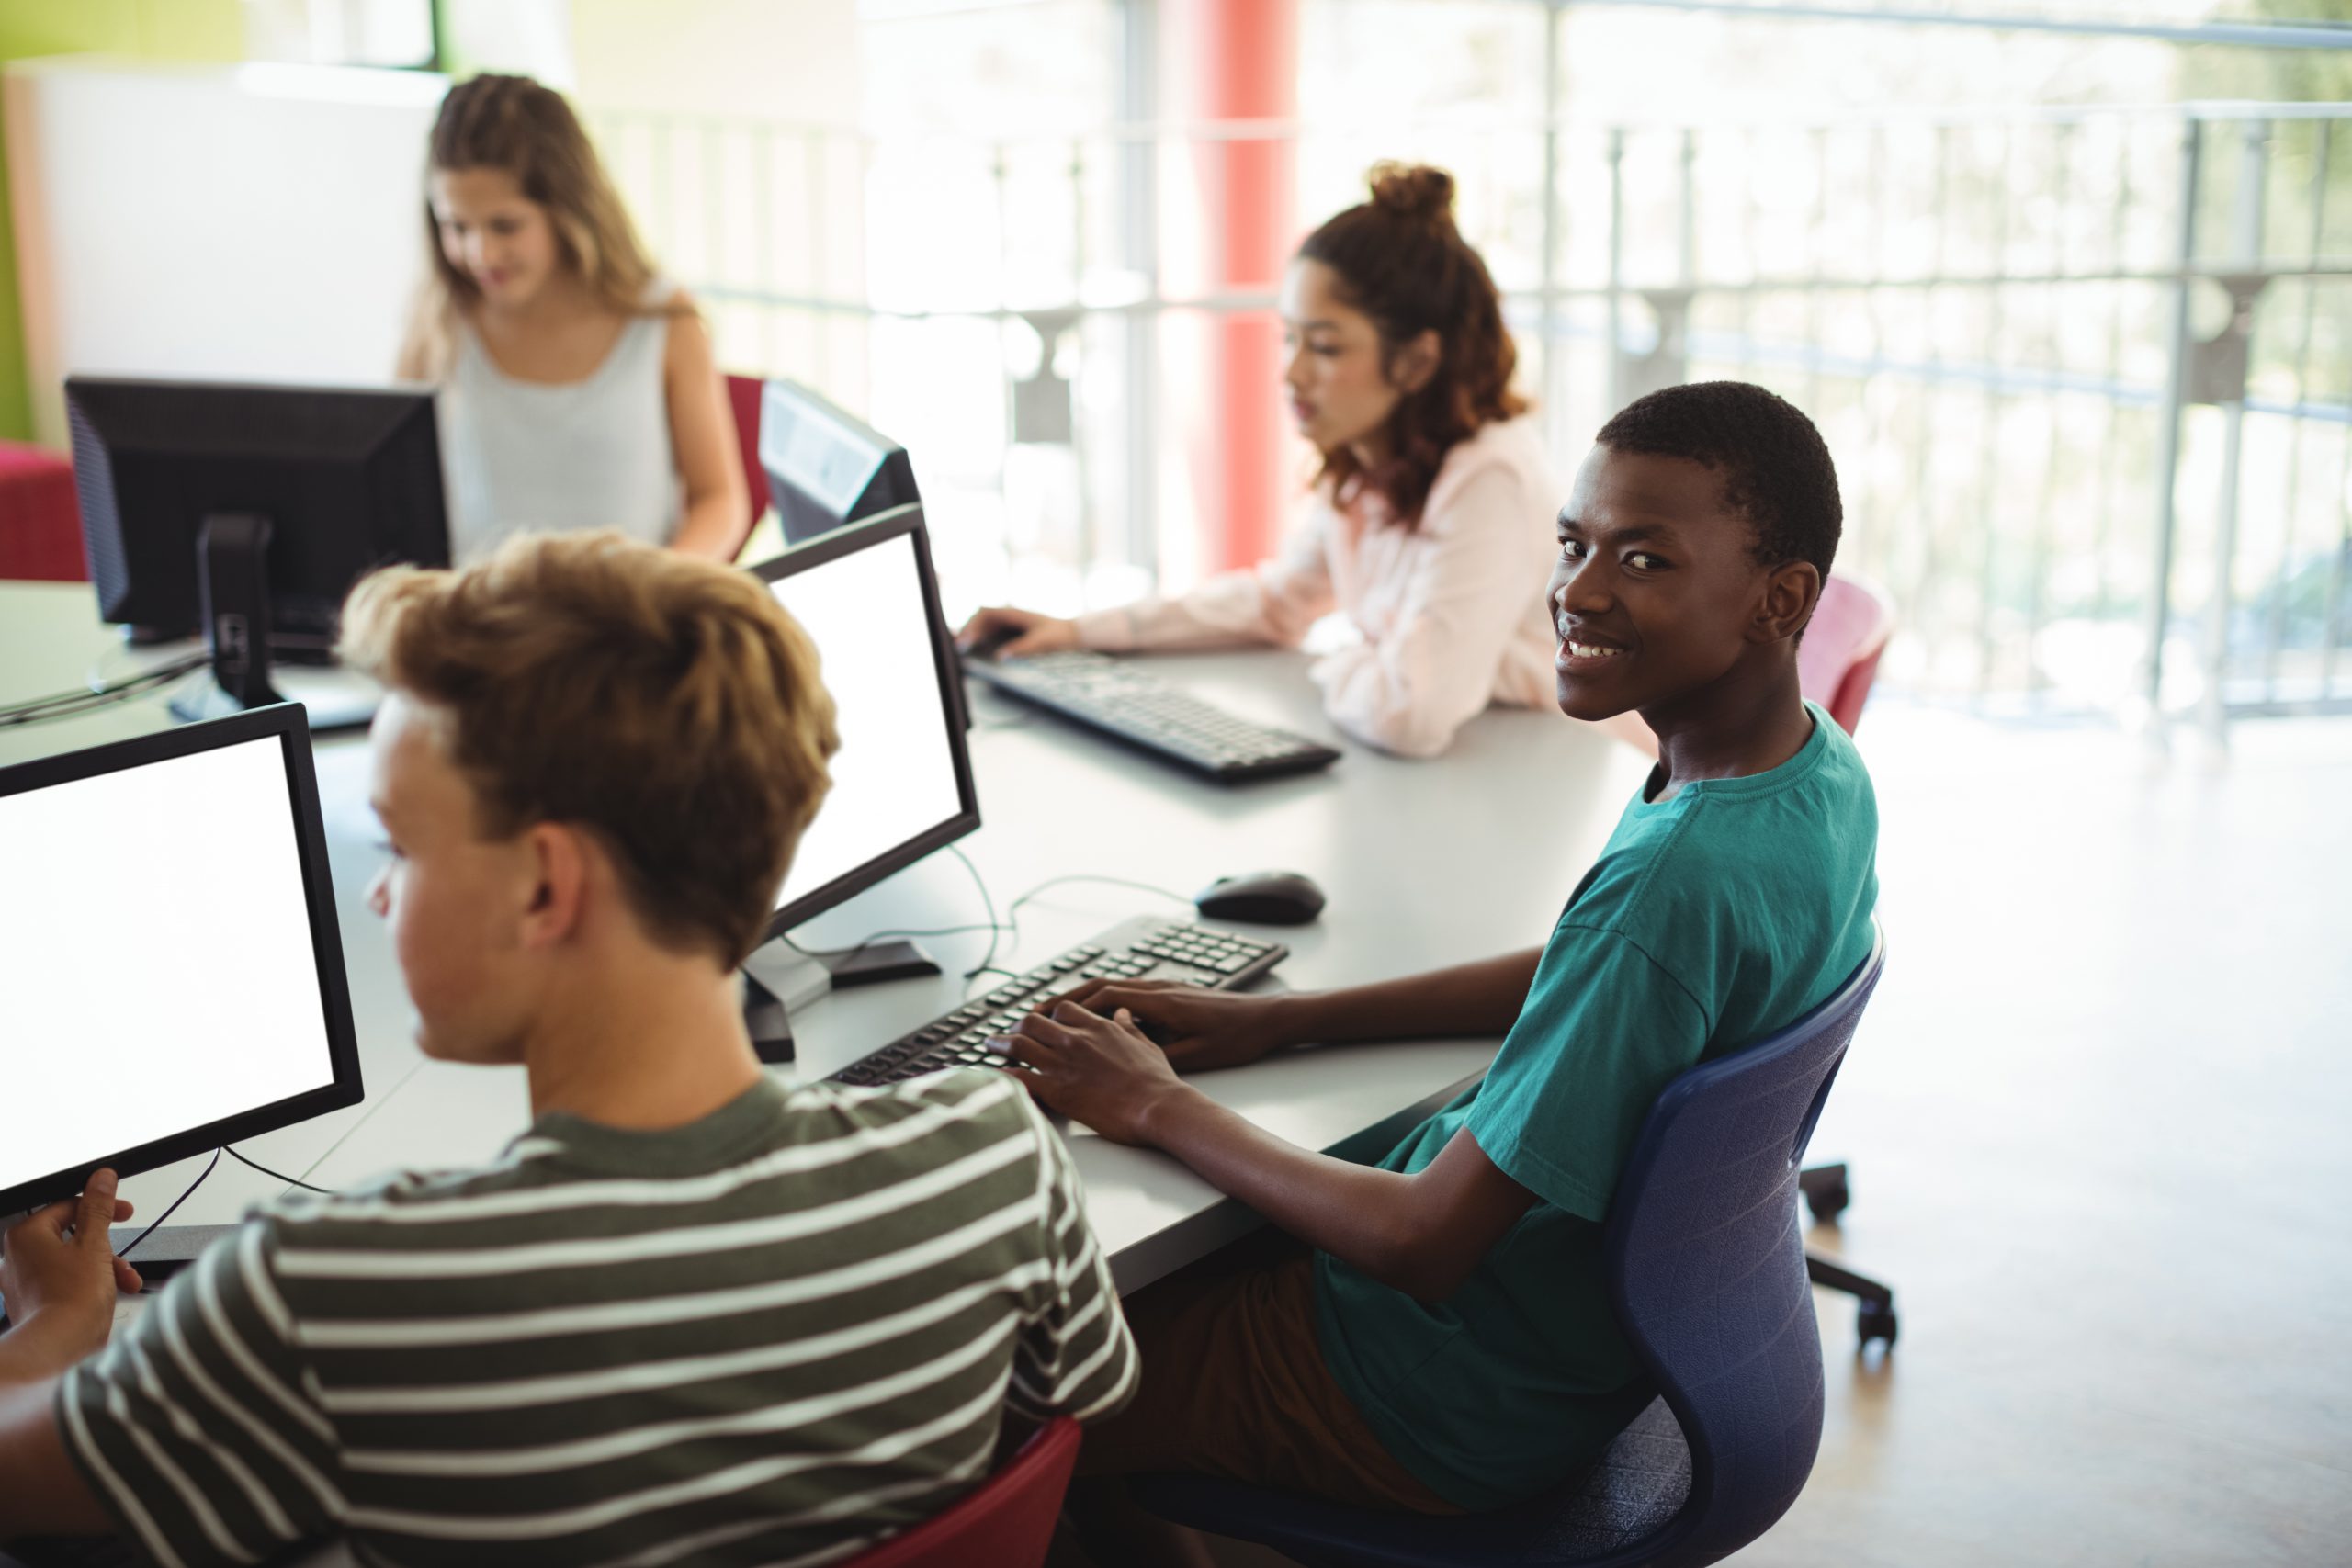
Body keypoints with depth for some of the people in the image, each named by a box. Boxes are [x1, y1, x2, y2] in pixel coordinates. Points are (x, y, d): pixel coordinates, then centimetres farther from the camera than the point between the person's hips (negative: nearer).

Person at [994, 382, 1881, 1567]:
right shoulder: (1816, 768, -5)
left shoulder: (1679, 881, -35)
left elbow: (1419, 1243, -29)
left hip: (1474, 1405, -9)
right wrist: (1280, 1020, 6)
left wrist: (1157, 1107, -15)